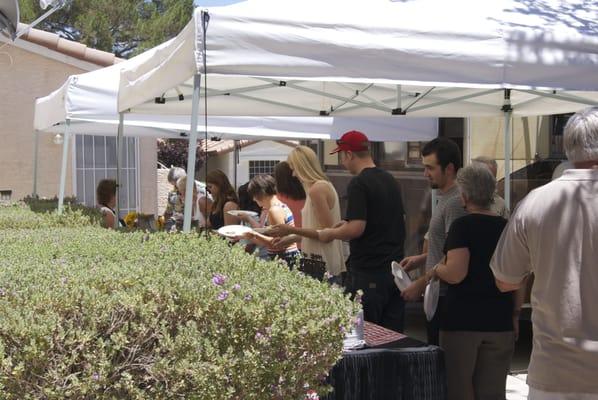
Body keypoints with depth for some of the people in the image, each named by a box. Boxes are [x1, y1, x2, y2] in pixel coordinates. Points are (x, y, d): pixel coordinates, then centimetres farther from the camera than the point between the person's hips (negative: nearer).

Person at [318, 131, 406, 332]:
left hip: (367, 272, -7)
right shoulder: (391, 180, 11)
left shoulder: (358, 184, -14)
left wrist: (329, 234, -3)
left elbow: (356, 228, -22)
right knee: (393, 334, 10)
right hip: (395, 268, 8)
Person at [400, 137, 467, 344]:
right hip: (437, 294, 10)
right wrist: (421, 259, 13)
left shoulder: (455, 202, -18)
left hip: (445, 296, -10)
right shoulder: (443, 198, 15)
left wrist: (421, 284, -17)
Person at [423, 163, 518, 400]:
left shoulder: (462, 226, -10)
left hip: (462, 321, -5)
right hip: (499, 321, 5)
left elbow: (455, 274, -21)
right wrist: (515, 315, 19)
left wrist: (435, 269, -1)